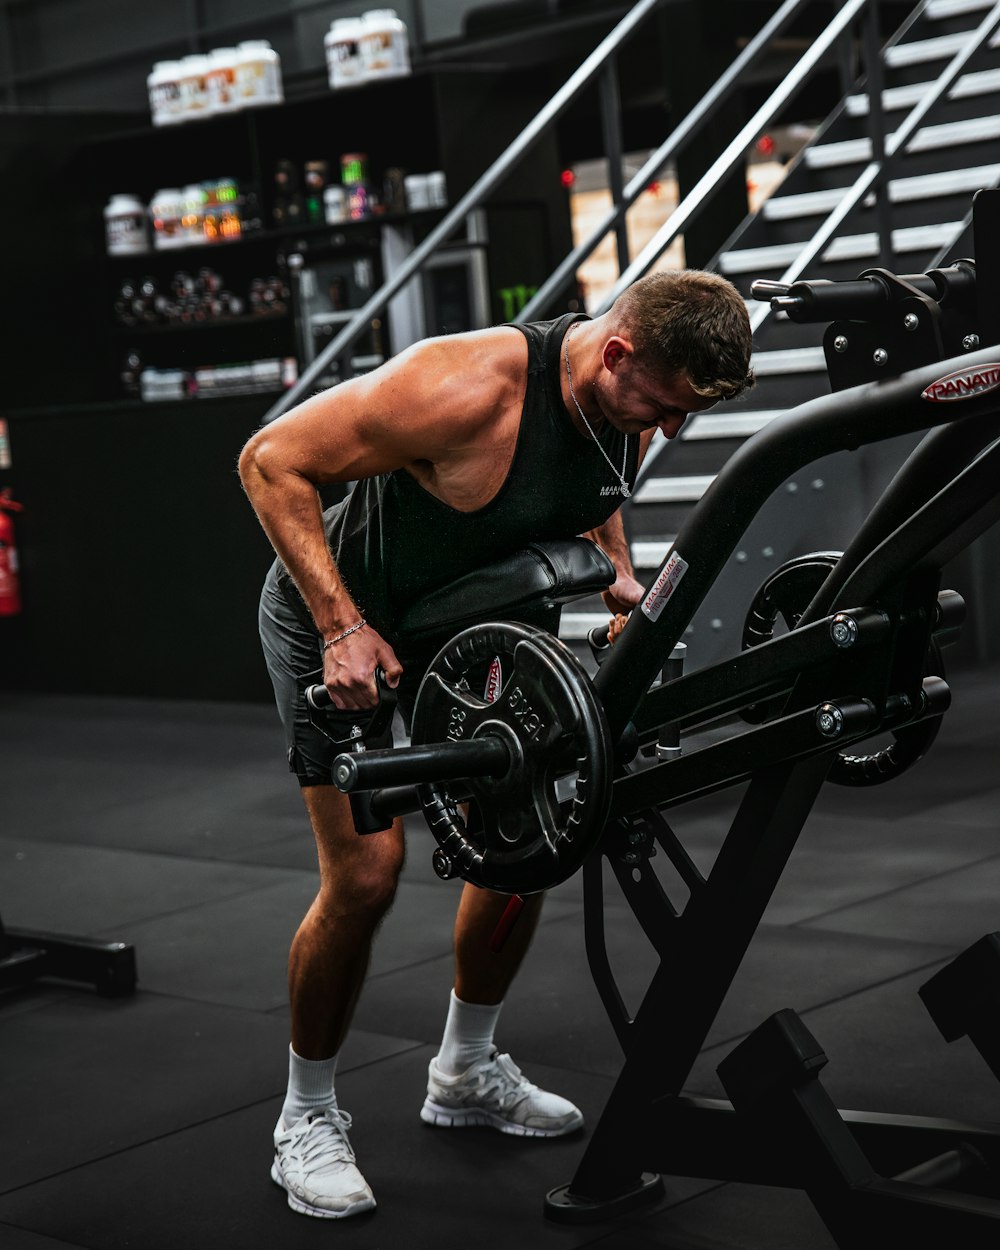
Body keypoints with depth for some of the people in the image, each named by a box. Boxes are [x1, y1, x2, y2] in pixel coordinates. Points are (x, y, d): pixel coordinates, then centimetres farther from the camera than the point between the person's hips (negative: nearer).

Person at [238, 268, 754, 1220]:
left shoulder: (630, 408, -11)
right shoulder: (469, 388, -35)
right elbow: (272, 461, -29)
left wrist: (622, 581, -6)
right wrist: (343, 627, -32)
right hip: (341, 623, -7)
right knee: (365, 874, -12)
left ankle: (466, 1073, 28)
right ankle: (306, 1121, 8)